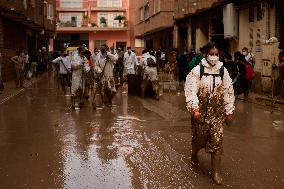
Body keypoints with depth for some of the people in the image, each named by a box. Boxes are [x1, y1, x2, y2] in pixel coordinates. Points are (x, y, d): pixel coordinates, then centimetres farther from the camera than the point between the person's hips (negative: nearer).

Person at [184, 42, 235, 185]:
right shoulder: (197, 71, -8)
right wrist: (194, 108, -27)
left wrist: (229, 111, 4)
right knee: (199, 137, 12)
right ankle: (194, 154, 46)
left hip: (217, 112, 2)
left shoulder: (223, 71, 2)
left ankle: (216, 172, 9)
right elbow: (191, 90, -15)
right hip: (201, 111, -2)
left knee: (217, 141, 0)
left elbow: (228, 92, 5)